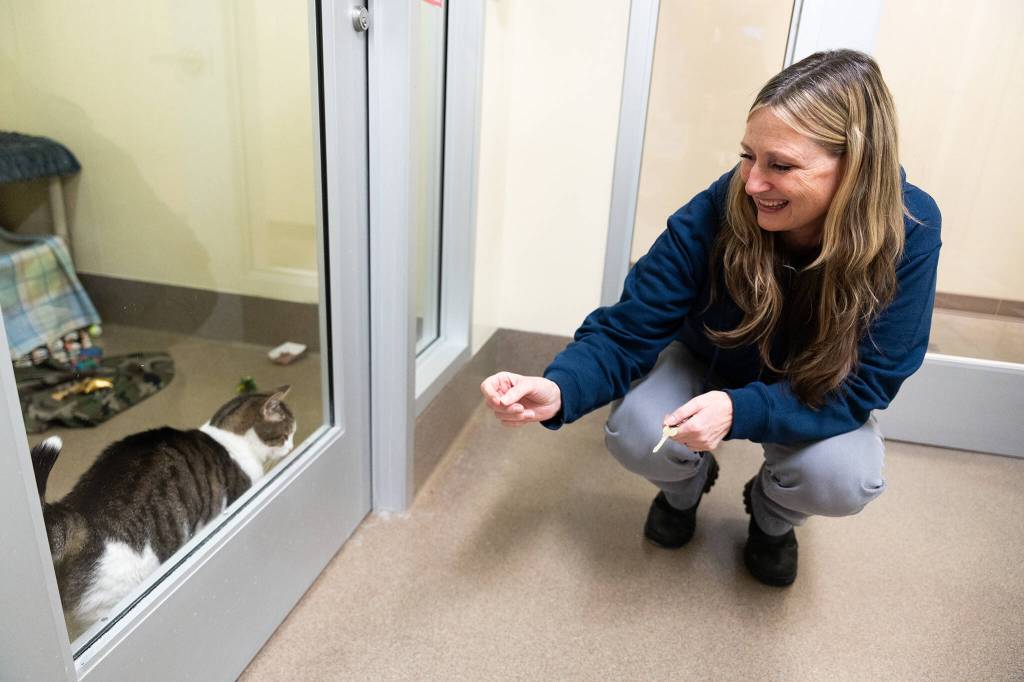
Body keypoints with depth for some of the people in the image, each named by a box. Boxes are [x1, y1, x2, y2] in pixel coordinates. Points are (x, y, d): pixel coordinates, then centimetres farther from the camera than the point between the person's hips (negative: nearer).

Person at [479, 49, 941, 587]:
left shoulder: (909, 231, -29)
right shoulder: (715, 213, -30)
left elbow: (862, 384, -26)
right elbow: (627, 330, -25)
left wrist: (739, 410, -43)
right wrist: (558, 390, -46)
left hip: (819, 398, 1)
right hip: (706, 369, 0)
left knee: (844, 482, -29)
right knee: (634, 436, -27)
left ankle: (772, 517, 11)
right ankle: (686, 486, 12)